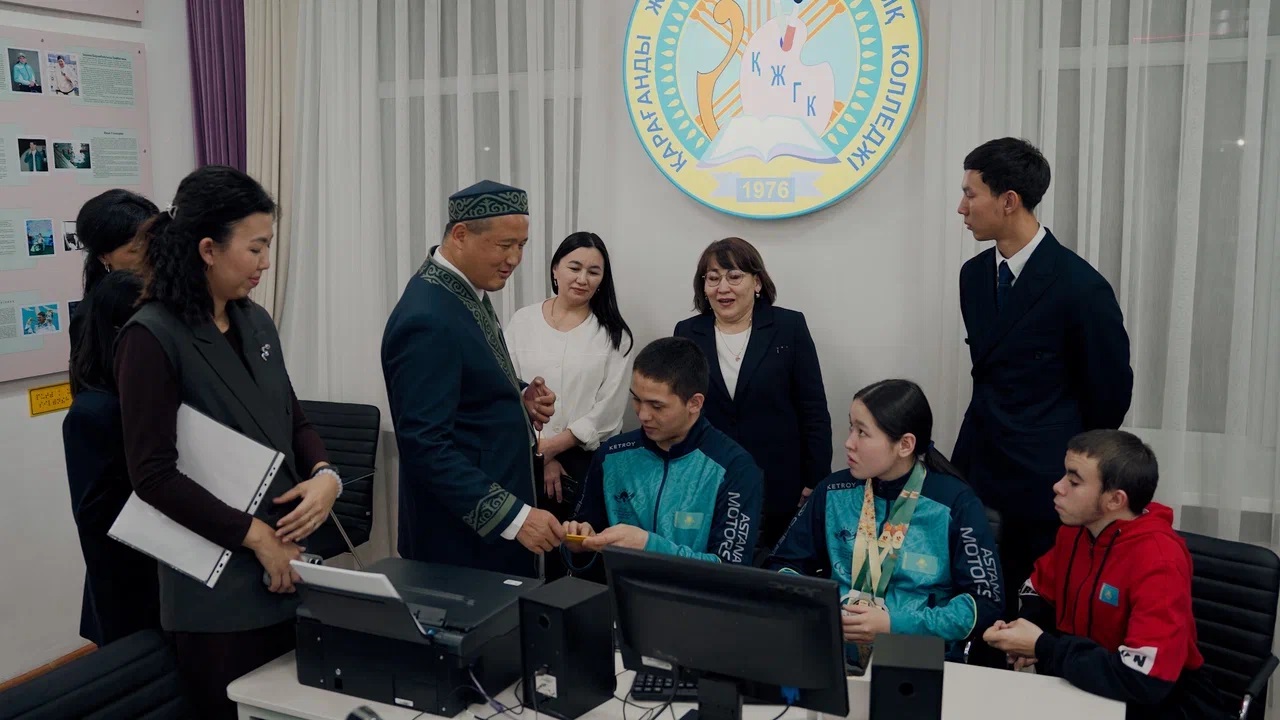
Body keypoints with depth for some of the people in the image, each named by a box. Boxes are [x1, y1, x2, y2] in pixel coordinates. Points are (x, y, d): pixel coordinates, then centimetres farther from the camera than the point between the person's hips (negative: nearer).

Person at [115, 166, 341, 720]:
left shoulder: (255, 323, 8)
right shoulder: (153, 337, -13)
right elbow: (153, 475, -16)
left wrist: (326, 476, -6)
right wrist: (255, 535, -16)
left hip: (290, 561, 7)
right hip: (220, 588, -6)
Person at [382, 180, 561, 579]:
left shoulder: (467, 291, 5)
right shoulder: (428, 321, -24)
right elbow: (427, 445, -26)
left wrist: (520, 399, -2)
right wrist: (514, 516, -26)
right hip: (464, 535, -9)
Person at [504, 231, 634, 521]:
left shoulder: (613, 333, -1)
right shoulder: (523, 321, 1)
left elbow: (609, 410, -6)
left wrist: (550, 447, -11)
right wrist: (540, 456, -6)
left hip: (589, 462, -1)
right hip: (526, 461, 1)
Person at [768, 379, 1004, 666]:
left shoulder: (955, 504, -7)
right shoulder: (834, 492, 4)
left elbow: (987, 603, -6)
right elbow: (784, 564, 11)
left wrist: (896, 624, -15)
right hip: (834, 655, 3)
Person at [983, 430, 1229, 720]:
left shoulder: (1158, 561, -26)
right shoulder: (1076, 528, -3)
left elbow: (1144, 681, -34)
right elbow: (1038, 590, 15)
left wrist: (1043, 648, -26)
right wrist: (1027, 635, -7)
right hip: (1086, 685, 6)